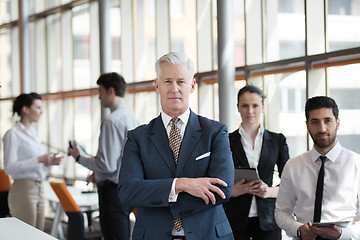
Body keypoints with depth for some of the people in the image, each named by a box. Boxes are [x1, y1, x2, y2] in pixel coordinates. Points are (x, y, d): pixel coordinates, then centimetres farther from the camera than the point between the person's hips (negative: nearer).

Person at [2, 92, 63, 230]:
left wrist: (49, 162, 3)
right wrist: (38, 159, -20)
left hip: (39, 188, 8)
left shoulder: (32, 132, 17)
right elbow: (9, 168, -17)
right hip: (24, 189, -8)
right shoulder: (13, 134, -9)